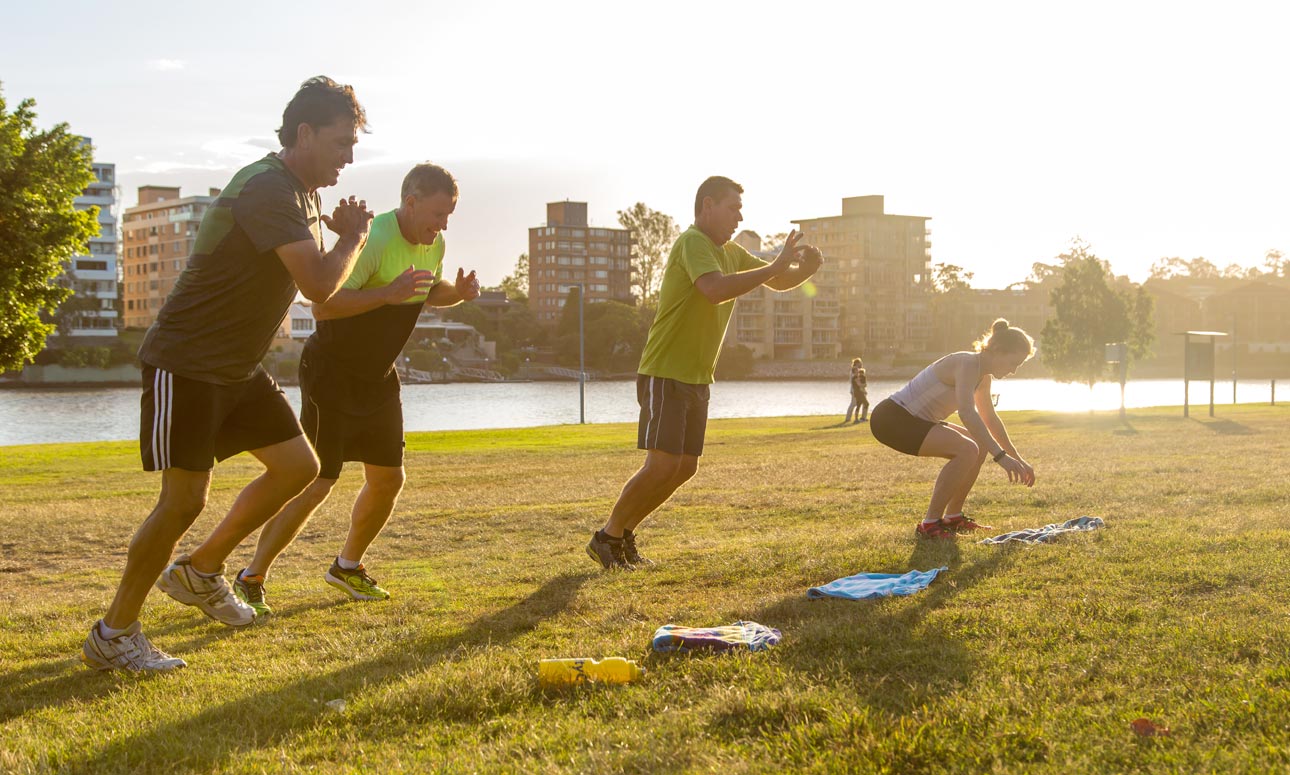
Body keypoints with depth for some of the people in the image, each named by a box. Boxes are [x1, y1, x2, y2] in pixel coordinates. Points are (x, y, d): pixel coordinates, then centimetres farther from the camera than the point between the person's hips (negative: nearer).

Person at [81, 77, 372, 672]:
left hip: (238, 367, 10)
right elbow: (319, 283, -30)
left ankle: (200, 572, 22)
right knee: (185, 498, -10)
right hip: (186, 364, -10)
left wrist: (343, 233, 2)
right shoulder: (266, 189, -22)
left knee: (299, 467, 7)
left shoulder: (305, 195, 11)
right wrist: (354, 237, -11)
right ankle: (112, 635, 3)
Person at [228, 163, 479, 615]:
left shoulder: (434, 245, 2)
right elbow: (322, 306, -33)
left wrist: (458, 292, 0)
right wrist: (389, 293, -42)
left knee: (388, 479, 9)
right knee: (317, 483, -12)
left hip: (379, 376, 8)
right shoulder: (371, 240, -26)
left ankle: (348, 567, 31)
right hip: (332, 371, -8)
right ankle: (250, 581, 0)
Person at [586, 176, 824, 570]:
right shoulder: (693, 243, -15)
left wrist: (804, 268, -3)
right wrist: (774, 266, -29)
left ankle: (624, 534, 21)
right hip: (665, 374, -10)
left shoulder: (731, 253, 14)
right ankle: (607, 538, 1)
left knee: (685, 467, 9)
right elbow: (715, 290, -33)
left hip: (697, 378, 10)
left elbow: (779, 282, 20)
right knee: (662, 465, -14)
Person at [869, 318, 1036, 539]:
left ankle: (953, 517, 17)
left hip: (911, 420, 11)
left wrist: (1019, 460, 25)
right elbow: (967, 413, -37)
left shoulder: (984, 376, 10)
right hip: (891, 419, -11)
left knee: (980, 445, 11)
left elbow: (990, 420, 25)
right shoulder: (968, 364, -21)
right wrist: (1000, 456, -40)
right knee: (967, 450, -23)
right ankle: (929, 524, -16)